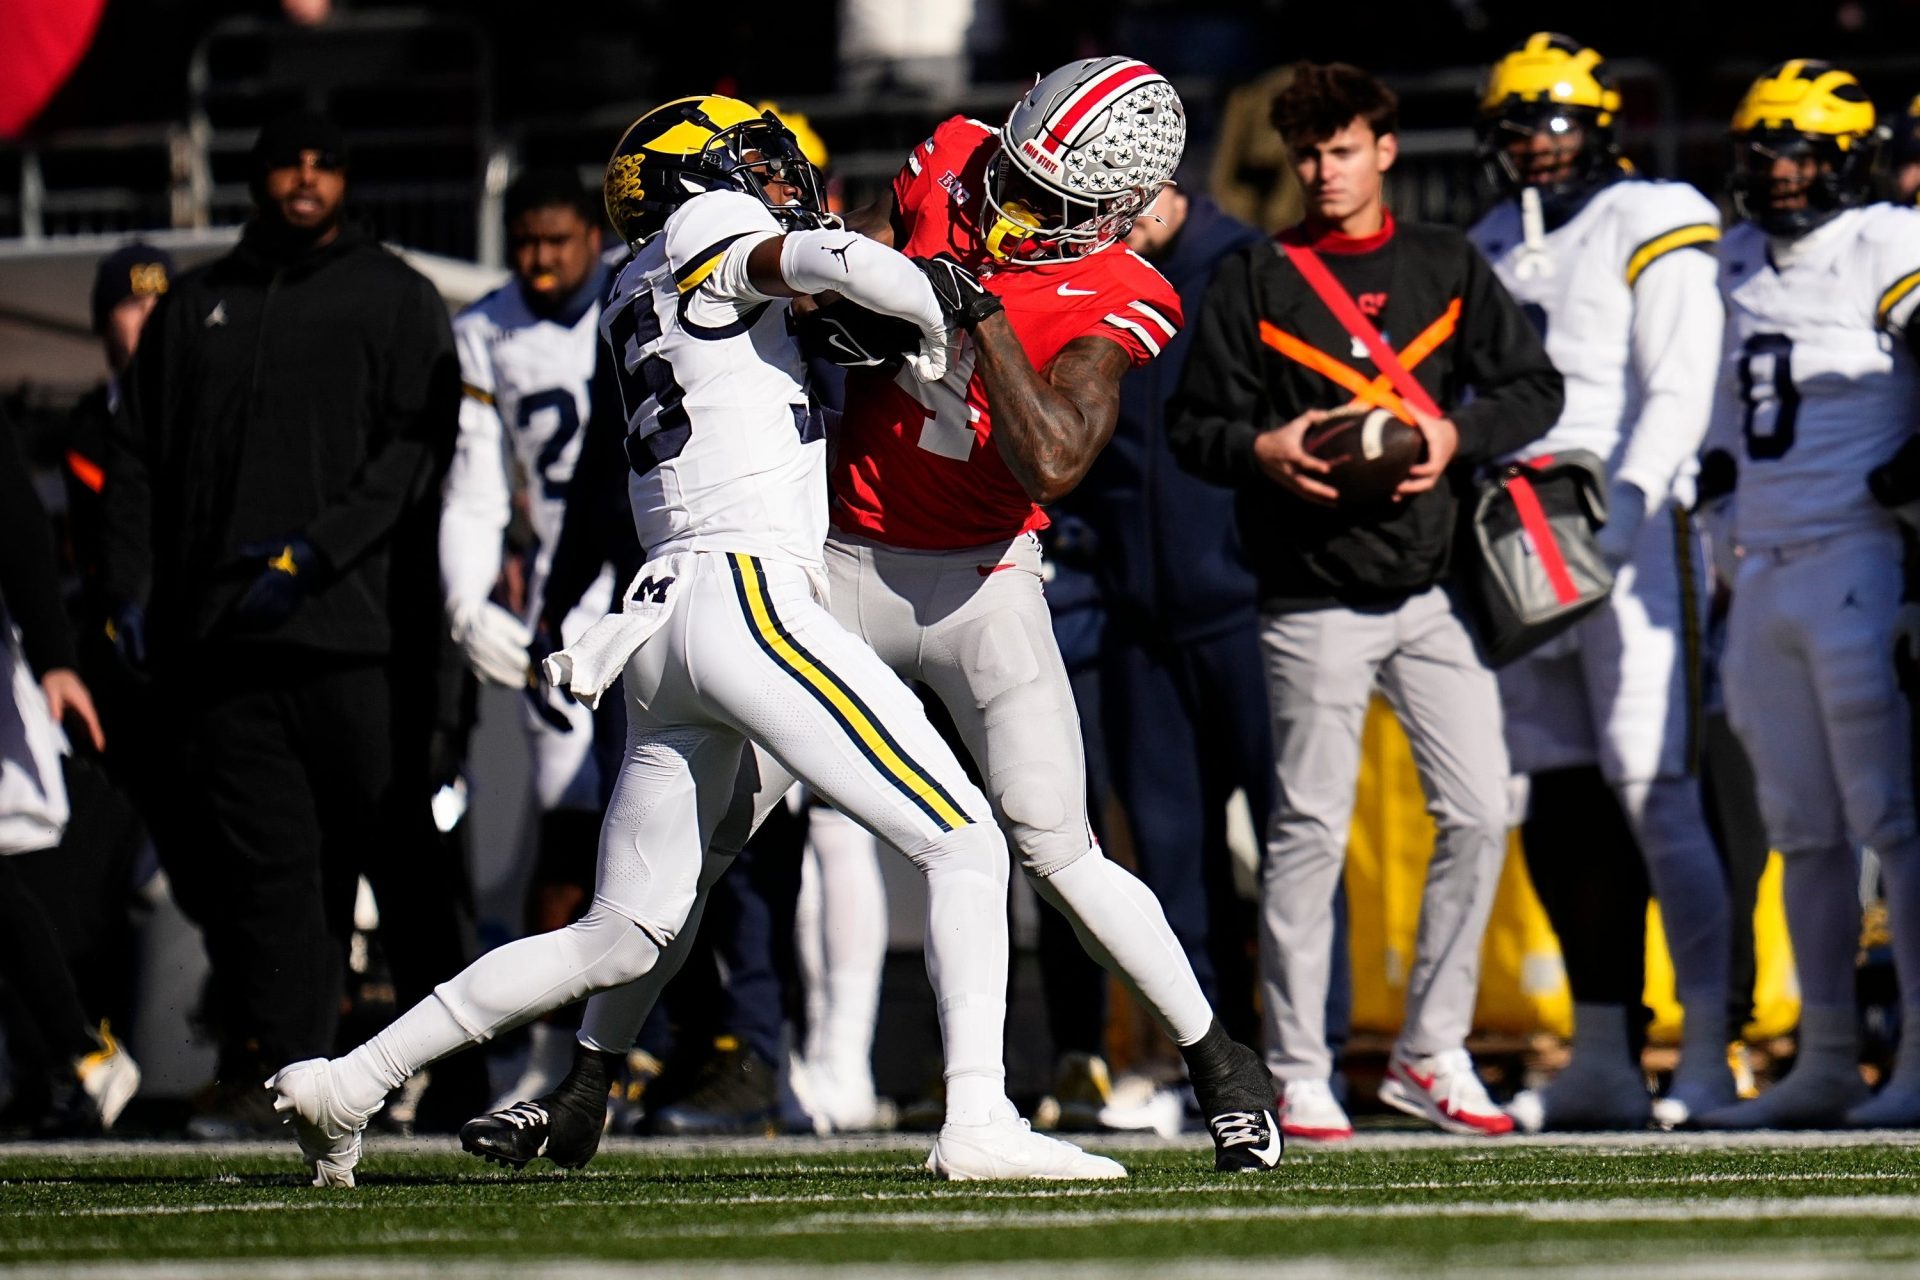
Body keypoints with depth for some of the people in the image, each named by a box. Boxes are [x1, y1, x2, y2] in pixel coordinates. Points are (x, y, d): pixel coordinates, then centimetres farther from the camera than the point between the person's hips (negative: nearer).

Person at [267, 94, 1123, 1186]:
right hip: (748, 595, -8)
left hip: (662, 626, 8)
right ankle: (978, 1123, -18)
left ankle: (352, 1082, 17)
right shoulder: (709, 229, 3)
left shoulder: (634, 305, 26)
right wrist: (937, 333, 4)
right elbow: (850, 266, -13)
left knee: (625, 939, 14)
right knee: (964, 845, -7)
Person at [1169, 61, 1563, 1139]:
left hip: (1434, 588, 3)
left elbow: (1536, 387, 10)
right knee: (1311, 830, -3)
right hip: (1315, 597, -3)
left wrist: (1459, 434, -8)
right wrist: (1263, 451, -18)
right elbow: (1194, 424, 3)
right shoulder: (1256, 281, 4)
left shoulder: (1449, 268, 10)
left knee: (1480, 813, -1)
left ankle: (1432, 1051, 10)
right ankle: (1298, 1071, 4)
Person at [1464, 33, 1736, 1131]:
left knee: (1658, 800, -11)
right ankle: (1604, 1059, 10)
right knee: (1563, 811, 6)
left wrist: (1628, 500, -23)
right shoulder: (1489, 255, 18)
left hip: (1634, 546, -7)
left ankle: (1710, 1055, -10)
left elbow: (1679, 394, -11)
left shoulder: (1652, 235, -3)